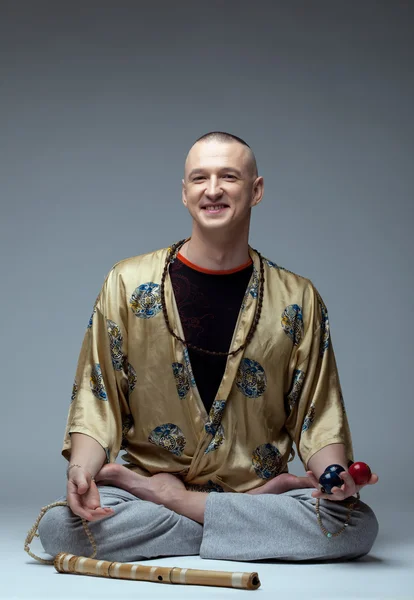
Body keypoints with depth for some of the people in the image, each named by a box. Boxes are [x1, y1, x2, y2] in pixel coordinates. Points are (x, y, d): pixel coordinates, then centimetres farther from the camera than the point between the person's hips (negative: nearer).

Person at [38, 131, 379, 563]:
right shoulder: (128, 283, 3)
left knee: (357, 525, -27)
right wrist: (82, 468, -17)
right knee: (59, 526, -30)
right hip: (144, 484, 0)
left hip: (258, 482, 0)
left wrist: (336, 474, -16)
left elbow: (318, 414, 5)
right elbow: (96, 400, 3)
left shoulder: (298, 299, 4)